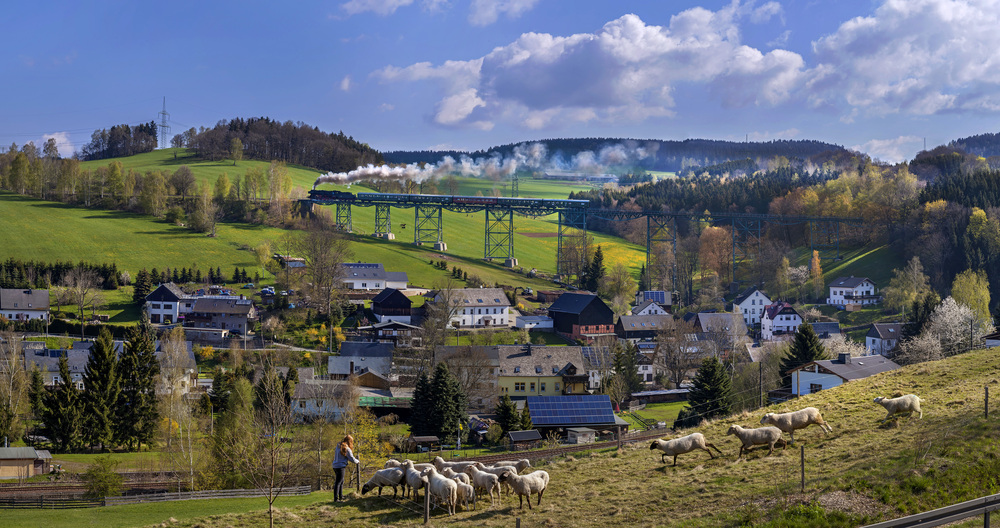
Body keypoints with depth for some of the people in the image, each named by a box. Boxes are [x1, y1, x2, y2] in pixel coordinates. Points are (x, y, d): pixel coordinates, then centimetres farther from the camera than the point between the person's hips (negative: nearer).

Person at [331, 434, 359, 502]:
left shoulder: (338, 446, 9)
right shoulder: (347, 449, -13)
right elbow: (352, 459, -8)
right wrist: (358, 461, 12)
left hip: (335, 466, 8)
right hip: (340, 467, -8)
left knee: (341, 481, 19)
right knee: (338, 482, -7)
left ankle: (341, 496, 27)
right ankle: (336, 498, -9)